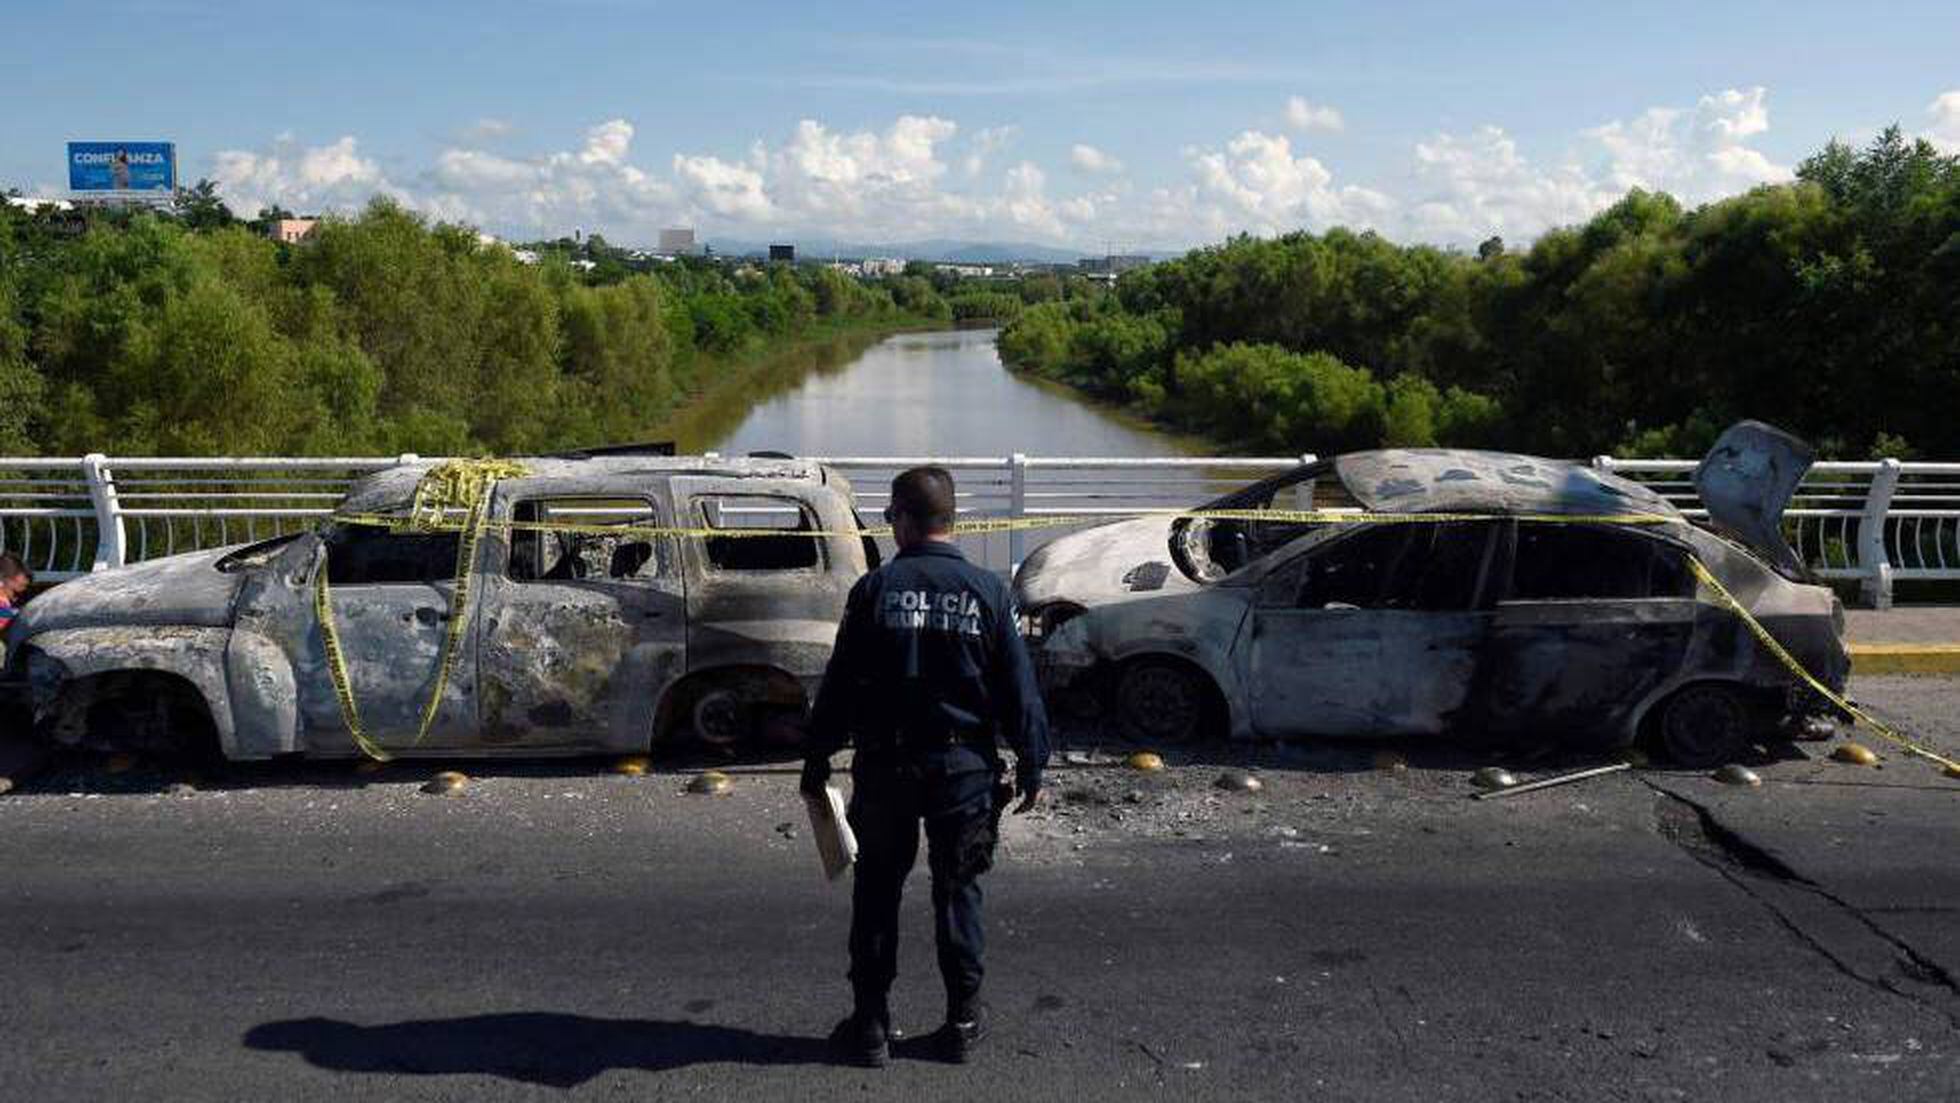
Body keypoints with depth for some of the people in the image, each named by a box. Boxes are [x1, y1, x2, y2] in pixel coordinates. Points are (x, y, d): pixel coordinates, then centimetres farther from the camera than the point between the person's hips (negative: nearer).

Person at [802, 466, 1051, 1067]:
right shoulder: (988, 590, -3)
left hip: (886, 767, -1)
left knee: (877, 891, 12)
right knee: (958, 890, 14)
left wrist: (817, 757, 6)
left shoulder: (875, 588, -5)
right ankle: (962, 1021, 20)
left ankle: (871, 1024, 18)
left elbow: (840, 681, -3)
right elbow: (1018, 686, -1)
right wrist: (1031, 765, 8)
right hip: (964, 765, 1)